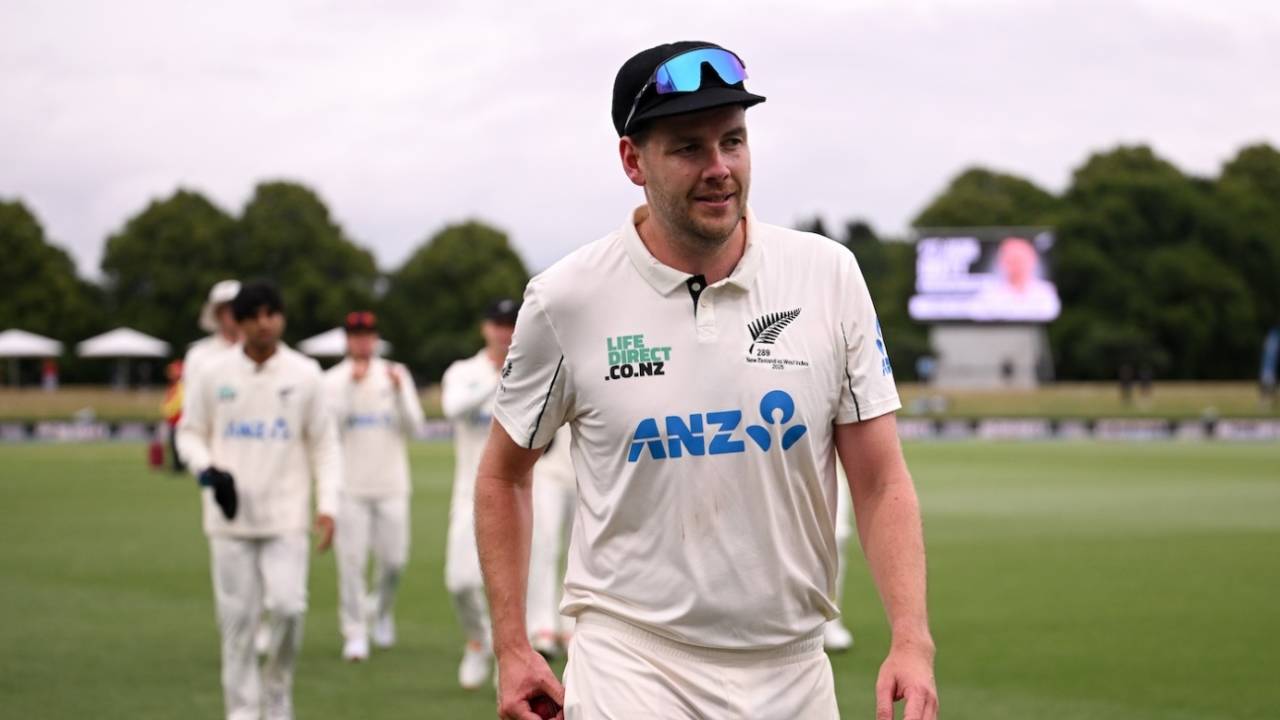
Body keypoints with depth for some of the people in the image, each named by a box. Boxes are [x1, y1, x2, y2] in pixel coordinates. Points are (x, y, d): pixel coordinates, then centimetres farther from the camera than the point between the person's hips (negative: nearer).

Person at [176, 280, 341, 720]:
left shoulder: (305, 375, 2)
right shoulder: (214, 374, 2)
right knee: (237, 618, 0)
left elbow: (324, 444, 5)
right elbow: (189, 433, 10)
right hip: (230, 519, 1)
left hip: (286, 518, -1)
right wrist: (208, 470, -10)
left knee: (288, 608, -14)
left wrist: (327, 504, -5)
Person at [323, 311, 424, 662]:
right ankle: (355, 633, 1)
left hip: (391, 484, 2)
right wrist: (352, 386, -16)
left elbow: (412, 428, 1)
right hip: (349, 485, -2)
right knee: (351, 560, -6)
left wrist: (399, 392, -14)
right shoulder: (332, 380, 3)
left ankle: (382, 610, 29)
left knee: (393, 558, 1)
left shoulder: (395, 375, 8)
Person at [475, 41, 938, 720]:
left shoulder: (829, 276, -1)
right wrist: (511, 649, 3)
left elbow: (880, 482, 1)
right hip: (632, 661, -2)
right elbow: (503, 474, 8)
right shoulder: (566, 300, -5)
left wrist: (912, 639, -12)